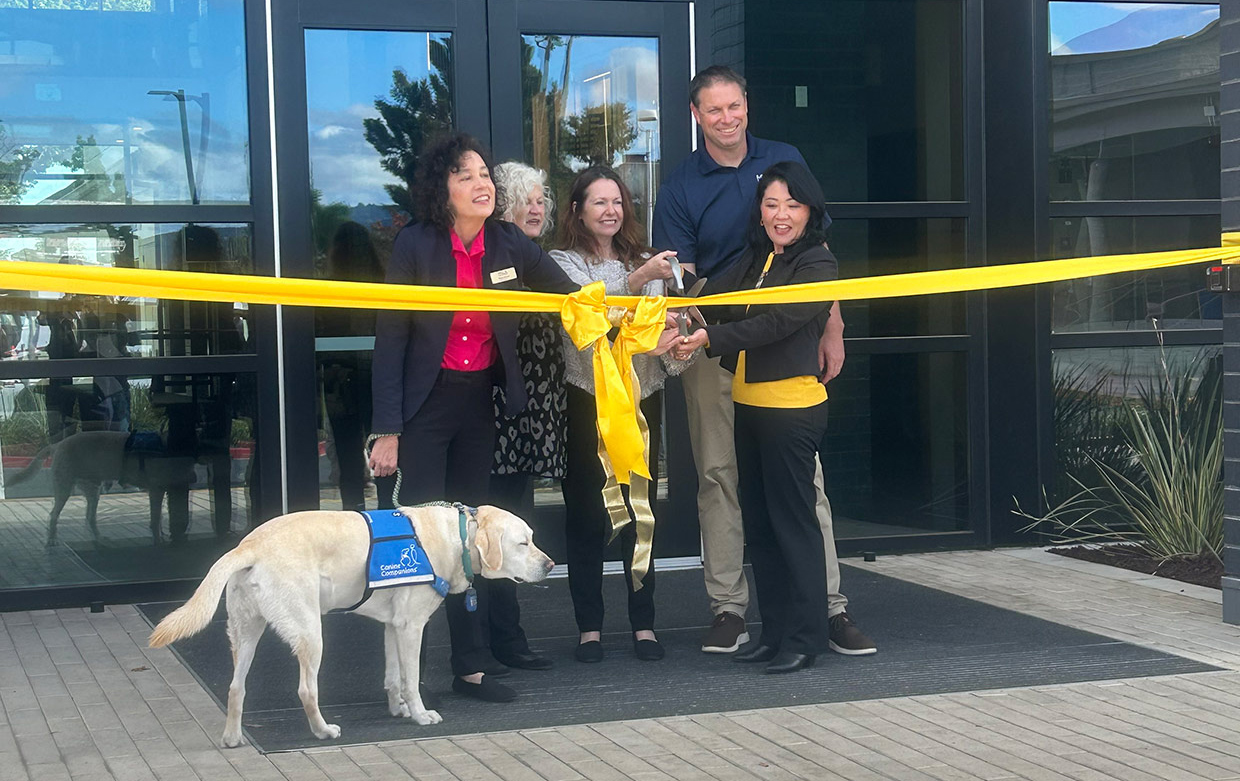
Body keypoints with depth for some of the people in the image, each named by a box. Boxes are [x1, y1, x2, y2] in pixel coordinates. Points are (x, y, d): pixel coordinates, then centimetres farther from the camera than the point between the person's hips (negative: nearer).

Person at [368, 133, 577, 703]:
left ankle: (471, 666, 15)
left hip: (479, 403, 4)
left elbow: (572, 296, 8)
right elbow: (390, 340, -11)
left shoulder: (508, 244, -3)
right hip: (426, 402, -4)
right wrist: (387, 430, -14)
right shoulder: (416, 245, -12)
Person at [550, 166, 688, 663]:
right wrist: (640, 279, -31)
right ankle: (589, 627, 7)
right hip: (588, 399, -4)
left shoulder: (642, 259, 15)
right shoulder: (565, 261, 0)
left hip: (641, 397, 4)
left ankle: (643, 624, 11)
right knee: (587, 514, 0)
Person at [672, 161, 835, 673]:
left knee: (793, 518, -4)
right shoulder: (753, 260, 15)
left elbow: (776, 323, -19)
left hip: (792, 404, -8)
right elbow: (714, 300, 1)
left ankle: (804, 636, 3)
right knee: (758, 520, 11)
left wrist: (710, 338, -26)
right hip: (748, 401, 8)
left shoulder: (817, 264, -7)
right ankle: (775, 630, 20)